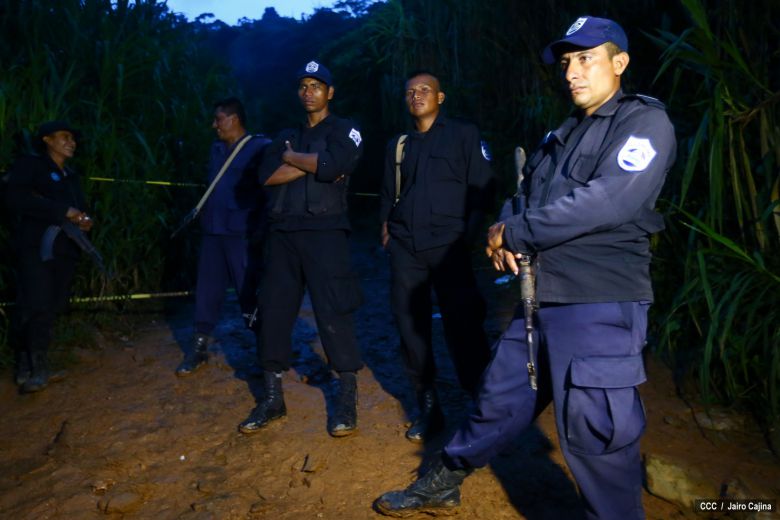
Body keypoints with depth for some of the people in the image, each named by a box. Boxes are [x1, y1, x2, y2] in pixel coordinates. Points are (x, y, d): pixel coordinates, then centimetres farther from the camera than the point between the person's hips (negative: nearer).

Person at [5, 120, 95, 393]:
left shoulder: (71, 176, 23)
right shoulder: (29, 165, 3)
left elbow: (81, 207, 26)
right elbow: (15, 198, -13)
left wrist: (85, 221, 1)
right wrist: (63, 212, -16)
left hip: (65, 249, 6)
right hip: (36, 247, -6)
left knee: (52, 308, 1)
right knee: (36, 307, -12)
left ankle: (28, 364, 9)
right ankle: (34, 367, -3)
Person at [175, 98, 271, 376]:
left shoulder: (260, 147, -6)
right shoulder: (217, 149, 17)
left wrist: (260, 231, -19)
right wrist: (203, 216, 15)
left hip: (243, 233, -7)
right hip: (213, 231, 7)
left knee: (250, 292, -1)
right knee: (207, 290, 10)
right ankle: (199, 347, 21)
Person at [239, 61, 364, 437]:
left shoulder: (345, 131, 6)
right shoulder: (286, 136, 20)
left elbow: (331, 166, -15)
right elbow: (267, 176, 2)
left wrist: (291, 157, 0)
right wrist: (311, 164, -7)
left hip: (325, 232, -5)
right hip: (282, 233, 5)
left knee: (333, 314, -7)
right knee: (273, 312, 5)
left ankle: (348, 400, 5)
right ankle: (272, 399, 17)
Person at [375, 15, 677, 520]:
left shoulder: (645, 123, -6)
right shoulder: (564, 134, 18)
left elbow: (608, 201, -21)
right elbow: (527, 194, 18)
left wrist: (513, 233, -15)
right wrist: (505, 232, -6)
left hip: (600, 306, -8)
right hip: (541, 297, 8)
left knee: (596, 435, -1)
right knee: (501, 397, 18)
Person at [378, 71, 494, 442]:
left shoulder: (463, 135, 6)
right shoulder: (397, 145, 19)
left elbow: (482, 189, 0)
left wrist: (468, 234, -8)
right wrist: (386, 228, 9)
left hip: (448, 245, -4)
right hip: (405, 248, 4)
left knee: (463, 327, -7)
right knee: (410, 325, 3)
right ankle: (427, 407, 15)